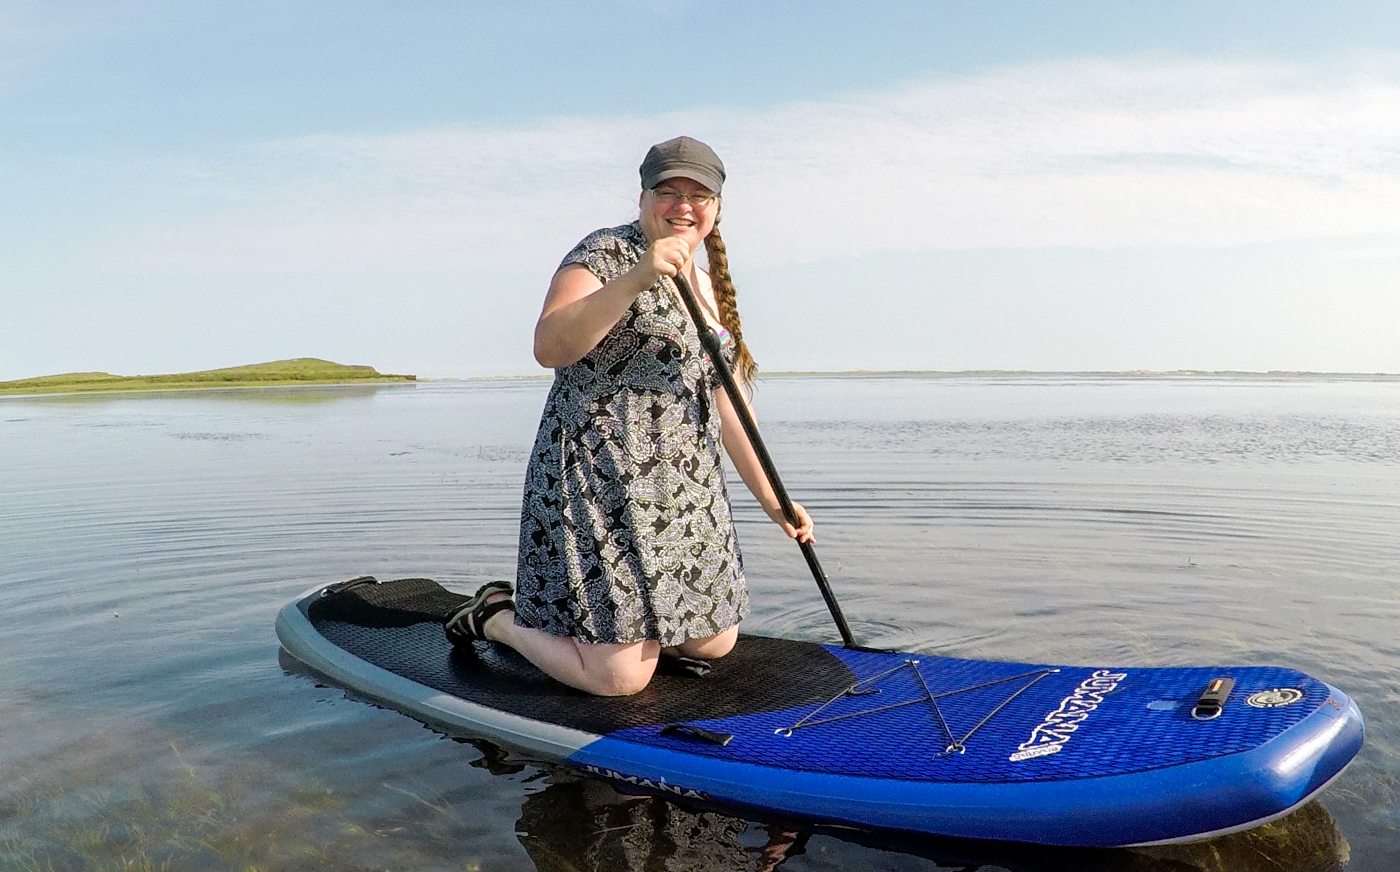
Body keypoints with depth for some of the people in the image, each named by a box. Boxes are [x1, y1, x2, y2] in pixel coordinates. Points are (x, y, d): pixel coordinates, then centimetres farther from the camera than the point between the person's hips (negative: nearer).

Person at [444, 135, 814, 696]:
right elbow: (549, 347, -26)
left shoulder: (710, 287, 16)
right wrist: (636, 278, -36)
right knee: (619, 678, -10)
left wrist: (770, 499, 15)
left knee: (714, 645, 15)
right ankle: (500, 616, 17)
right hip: (604, 482, -8)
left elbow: (725, 403, 17)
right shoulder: (607, 252, -8)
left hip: (687, 490, 9)